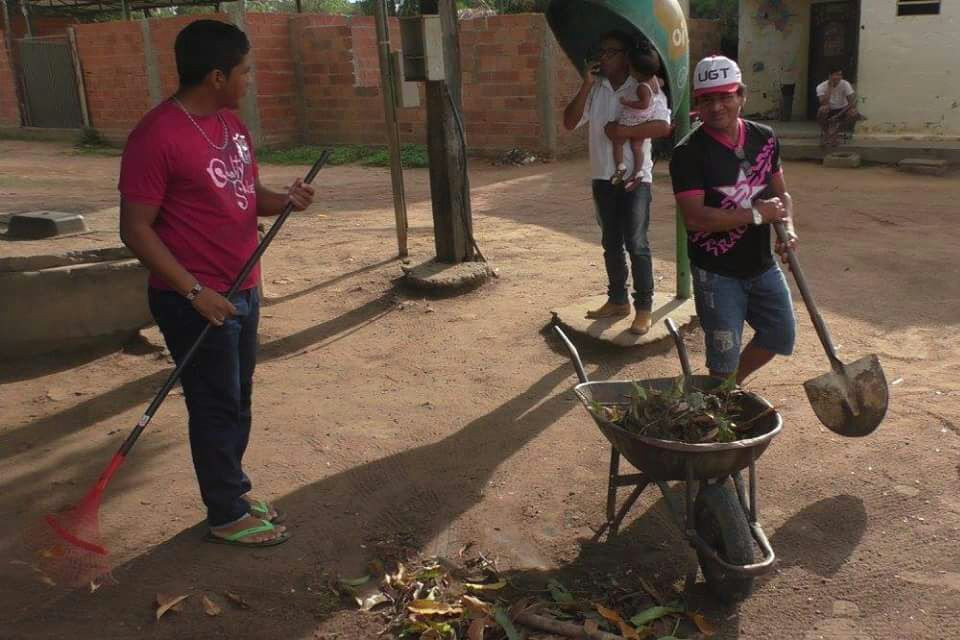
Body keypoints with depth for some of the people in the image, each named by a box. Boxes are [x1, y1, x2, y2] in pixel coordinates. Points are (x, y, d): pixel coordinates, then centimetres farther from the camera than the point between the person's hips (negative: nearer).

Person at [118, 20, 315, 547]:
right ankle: (227, 517, 21)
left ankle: (233, 490, 36)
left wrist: (286, 200, -5)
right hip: (194, 301, -8)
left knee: (237, 402, 19)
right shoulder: (157, 136, -20)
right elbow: (135, 229, -19)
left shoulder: (230, 123, 7)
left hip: (242, 291, 8)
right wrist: (195, 291, -23)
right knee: (216, 407, 4)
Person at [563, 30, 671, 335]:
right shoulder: (594, 88, 6)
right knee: (611, 242, 13)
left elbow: (663, 126, -16)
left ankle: (644, 307, 3)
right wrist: (586, 86, -9)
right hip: (603, 177, 5)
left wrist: (624, 130, -23)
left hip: (635, 178, -5)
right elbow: (569, 123, -2)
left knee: (636, 244, -5)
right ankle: (618, 300, 25)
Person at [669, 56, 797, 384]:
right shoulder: (689, 153, -16)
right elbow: (694, 217, -24)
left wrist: (788, 228, -10)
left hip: (763, 265, 6)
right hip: (716, 273, -6)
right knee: (724, 357, 3)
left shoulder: (765, 138, 2)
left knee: (781, 335, 16)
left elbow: (781, 193, 11)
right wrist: (757, 214, -22)